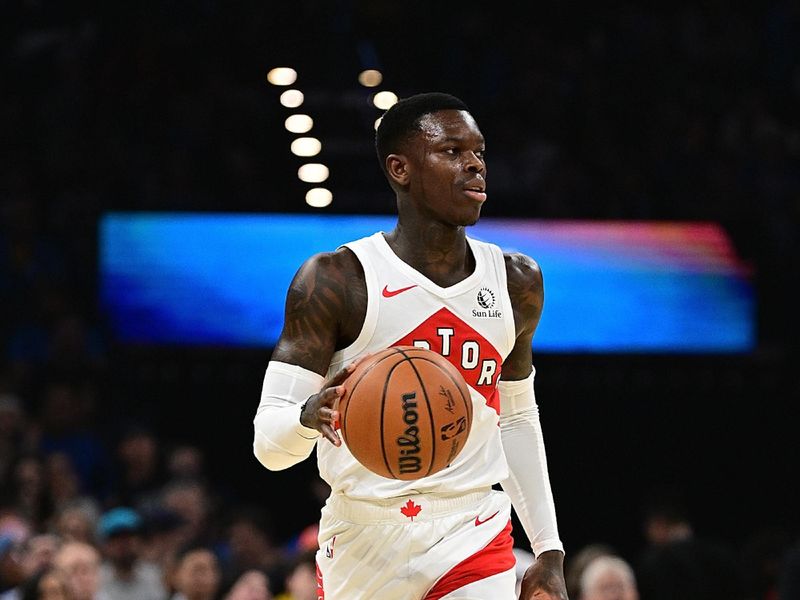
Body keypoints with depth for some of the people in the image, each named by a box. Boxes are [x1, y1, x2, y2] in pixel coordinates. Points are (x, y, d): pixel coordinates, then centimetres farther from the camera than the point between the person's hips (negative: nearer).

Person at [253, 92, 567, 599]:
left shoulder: (517, 283, 6)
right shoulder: (336, 281, -8)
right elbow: (269, 443, -10)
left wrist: (550, 552, 16)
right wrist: (311, 415, -34)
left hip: (475, 540, 2)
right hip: (363, 542, -2)